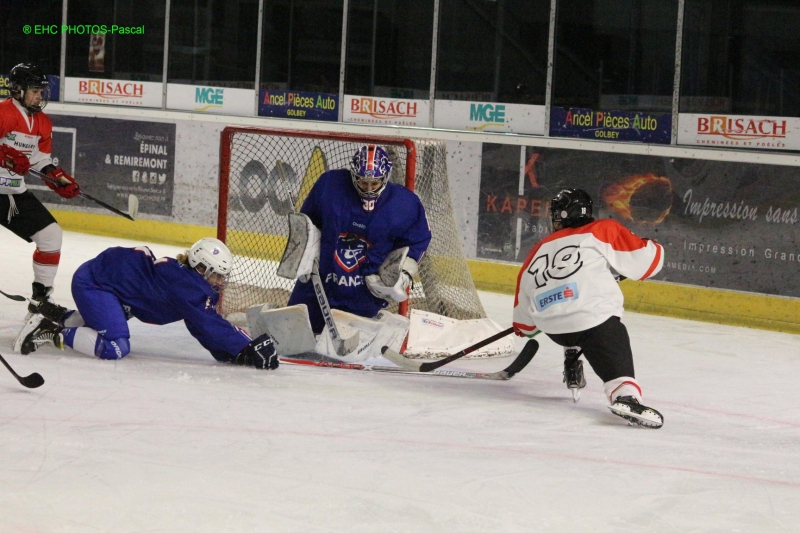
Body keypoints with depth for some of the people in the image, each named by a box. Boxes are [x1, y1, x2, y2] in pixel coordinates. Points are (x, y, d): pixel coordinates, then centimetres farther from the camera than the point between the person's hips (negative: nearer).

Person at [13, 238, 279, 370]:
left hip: (106, 272, 11)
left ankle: (56, 316, 34)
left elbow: (205, 330, 6)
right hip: (92, 283, -11)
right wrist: (247, 348, -28)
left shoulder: (195, 284, 6)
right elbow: (210, 326, -28)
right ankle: (52, 333, -14)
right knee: (115, 348, -24)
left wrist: (234, 353, -5)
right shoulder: (186, 286, -22)